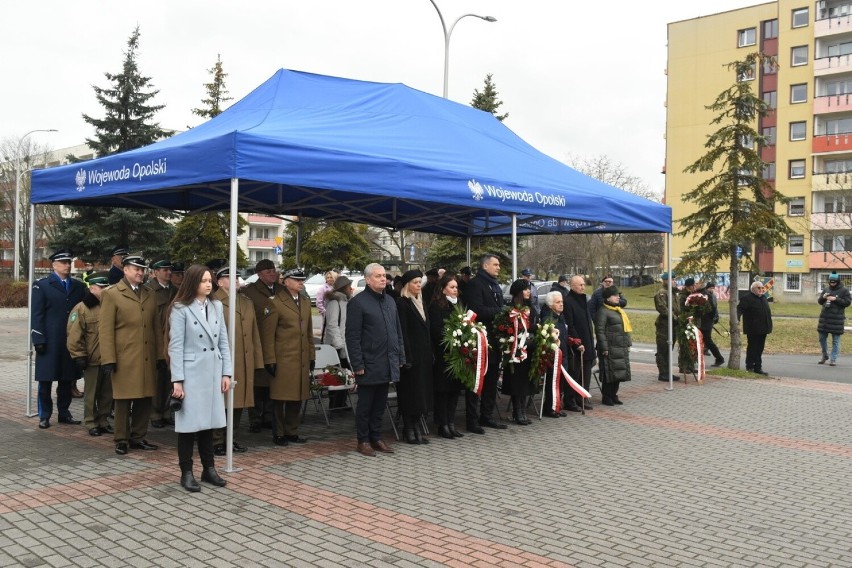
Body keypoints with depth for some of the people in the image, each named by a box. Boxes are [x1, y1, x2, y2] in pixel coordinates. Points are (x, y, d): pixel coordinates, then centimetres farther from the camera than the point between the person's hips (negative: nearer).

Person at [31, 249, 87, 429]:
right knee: (46, 380, 4)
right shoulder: (41, 286, 2)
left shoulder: (79, 287, 11)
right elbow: (36, 315, -3)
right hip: (49, 343, -3)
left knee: (67, 380, 9)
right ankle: (44, 416, 13)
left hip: (72, 343, 3)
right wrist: (38, 340, -11)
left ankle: (64, 413, 19)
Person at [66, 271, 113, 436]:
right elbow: (74, 335, -10)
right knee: (91, 394, 5)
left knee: (107, 393, 11)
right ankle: (91, 423, 16)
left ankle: (103, 421, 22)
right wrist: (79, 356, -12)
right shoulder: (82, 308, -8)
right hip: (92, 360, -5)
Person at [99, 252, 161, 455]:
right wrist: (108, 360, -12)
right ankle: (122, 440, 15)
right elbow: (105, 330, -6)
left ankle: (138, 438, 20)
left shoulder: (149, 295, 15)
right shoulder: (111, 294, -1)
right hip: (124, 359, -5)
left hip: (147, 359, 5)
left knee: (145, 400, 8)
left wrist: (160, 355, 10)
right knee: (123, 401, 3)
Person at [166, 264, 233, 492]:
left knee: (208, 421, 12)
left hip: (213, 373, 5)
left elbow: (223, 342, 10)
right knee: (189, 422, 2)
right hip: (190, 373, -5)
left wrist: (226, 372, 4)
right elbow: (176, 346, -9)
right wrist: (177, 380, -14)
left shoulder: (217, 306, 8)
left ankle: (209, 469, 22)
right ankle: (186, 473, 12)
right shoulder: (180, 309, -7)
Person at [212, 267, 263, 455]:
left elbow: (254, 333, 16)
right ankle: (217, 442, 9)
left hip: (244, 362, 6)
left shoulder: (246, 302, 17)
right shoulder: (213, 302, -4)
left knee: (239, 400, 10)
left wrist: (257, 360, 13)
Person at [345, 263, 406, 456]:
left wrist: (400, 357, 13)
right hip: (369, 365, -6)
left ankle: (376, 438, 24)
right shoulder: (358, 302, -9)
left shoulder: (390, 301, 13)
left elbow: (398, 331, 19)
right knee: (365, 404, 5)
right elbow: (352, 337, -11)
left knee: (380, 404, 14)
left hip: (388, 365, 6)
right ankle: (363, 441, 15)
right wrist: (358, 364, -14)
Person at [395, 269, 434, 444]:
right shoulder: (401, 303, -10)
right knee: (410, 391, -1)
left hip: (424, 355, 8)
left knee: (421, 392, 10)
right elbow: (402, 332, -15)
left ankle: (417, 426, 18)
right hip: (411, 354, -8)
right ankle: (409, 429, 7)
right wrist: (407, 357, -20)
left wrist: (430, 353, 13)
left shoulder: (420, 302, 15)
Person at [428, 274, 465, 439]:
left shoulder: (458, 305, 15)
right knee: (443, 389, 0)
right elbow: (436, 331, -14)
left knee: (455, 388, 8)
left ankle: (451, 424, 16)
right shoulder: (436, 306, -7)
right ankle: (442, 425, 7)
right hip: (443, 354, -7)